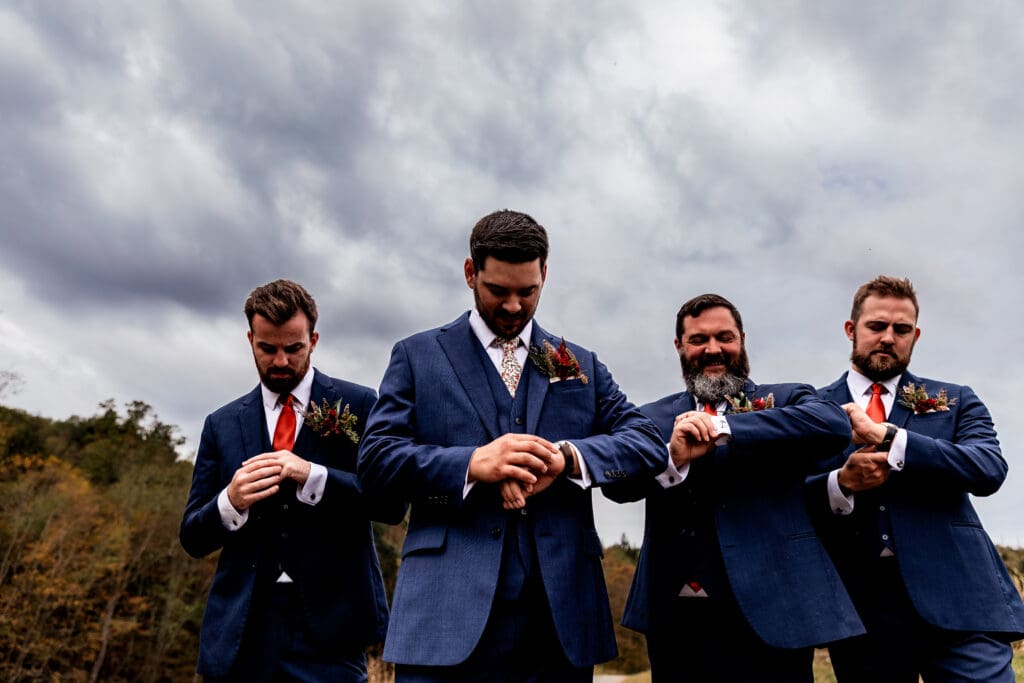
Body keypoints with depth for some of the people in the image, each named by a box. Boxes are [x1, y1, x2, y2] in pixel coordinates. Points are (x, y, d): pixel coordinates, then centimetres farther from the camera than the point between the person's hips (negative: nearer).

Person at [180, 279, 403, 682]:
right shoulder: (222, 425, 9)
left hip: (328, 621, -3)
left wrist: (311, 475, -19)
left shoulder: (358, 406, 1)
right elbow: (193, 538, 9)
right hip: (241, 628, 3)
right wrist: (230, 502, -12)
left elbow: (392, 502, -6)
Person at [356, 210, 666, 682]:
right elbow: (375, 459, -1)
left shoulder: (581, 366, 15)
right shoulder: (417, 356, 8)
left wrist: (568, 457, -15)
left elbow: (648, 445, 5)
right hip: (450, 612, -2)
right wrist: (472, 463, -17)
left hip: (561, 613, 3)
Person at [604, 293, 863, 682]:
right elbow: (617, 485, -4)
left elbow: (835, 424, -16)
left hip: (767, 612, -2)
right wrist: (672, 459, -24)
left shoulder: (786, 401, 5)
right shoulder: (653, 418, 9)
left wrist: (723, 426, -19)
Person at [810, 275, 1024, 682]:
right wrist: (841, 482, -19)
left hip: (953, 595, 1)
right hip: (860, 602, 0)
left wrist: (885, 436, -15)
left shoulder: (954, 402, 12)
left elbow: (990, 469, -7)